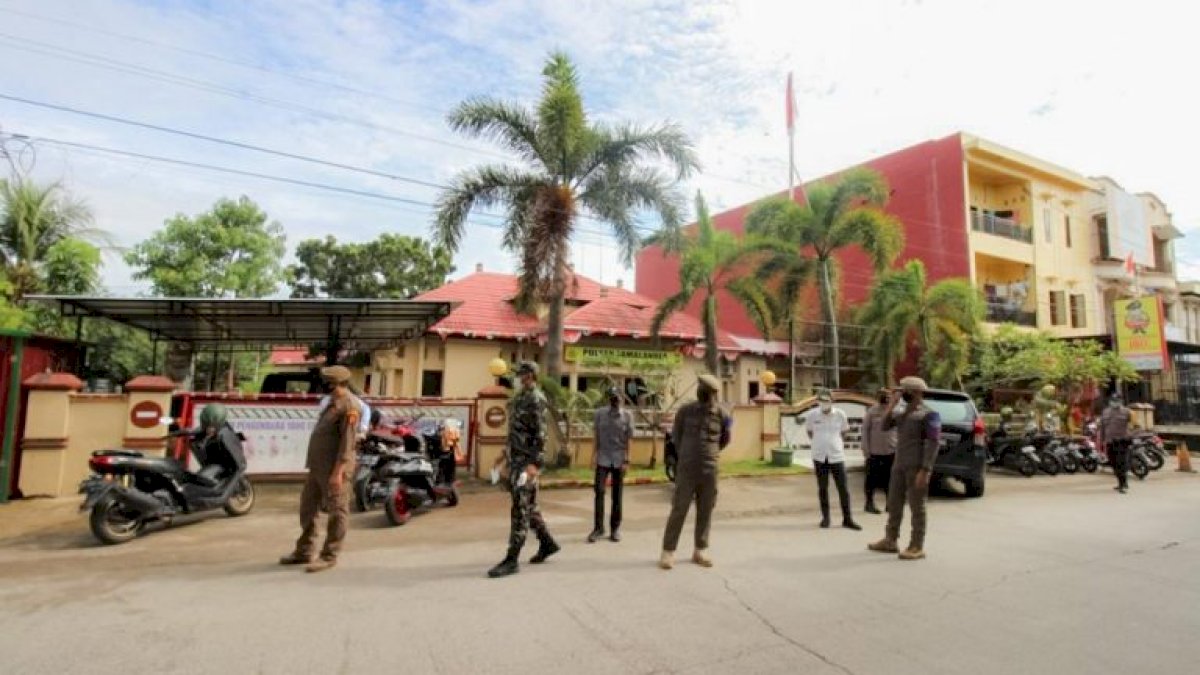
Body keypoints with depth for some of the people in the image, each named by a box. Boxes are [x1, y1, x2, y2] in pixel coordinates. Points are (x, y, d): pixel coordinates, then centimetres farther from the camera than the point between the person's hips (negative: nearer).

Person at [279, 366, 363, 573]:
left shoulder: (349, 406, -17)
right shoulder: (334, 401, 15)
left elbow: (348, 442, -22)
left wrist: (338, 472, -25)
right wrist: (315, 464, 22)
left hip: (333, 468, -10)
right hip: (318, 466, 10)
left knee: (337, 511, 0)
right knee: (307, 506, 16)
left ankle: (329, 556, 9)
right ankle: (304, 551, 28)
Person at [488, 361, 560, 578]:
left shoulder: (536, 399, -14)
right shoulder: (519, 397, 15)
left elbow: (541, 434, -20)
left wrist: (535, 463, -27)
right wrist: (507, 451, 23)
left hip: (527, 460, -10)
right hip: (515, 458, 10)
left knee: (520, 507, -7)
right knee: (528, 504, 16)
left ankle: (511, 560, -3)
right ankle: (547, 543, 30)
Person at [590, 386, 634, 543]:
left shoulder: (627, 415, -1)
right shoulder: (600, 413, 2)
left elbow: (628, 439, -1)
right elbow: (597, 436, 6)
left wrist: (626, 460, -6)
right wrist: (595, 455, 1)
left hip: (619, 460, 0)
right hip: (603, 458, 1)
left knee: (617, 495, 6)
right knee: (599, 491, -5)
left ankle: (615, 528, 16)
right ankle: (598, 527, 4)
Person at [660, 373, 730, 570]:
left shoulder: (721, 415, 0)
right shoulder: (685, 411, -3)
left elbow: (724, 440, 17)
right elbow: (676, 435, 11)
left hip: (710, 471, 2)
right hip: (686, 470, -2)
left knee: (705, 512, 9)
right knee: (679, 511, -1)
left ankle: (700, 550, 23)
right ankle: (668, 551, 7)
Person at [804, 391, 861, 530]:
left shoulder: (840, 414, -5)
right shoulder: (812, 415, -5)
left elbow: (844, 432, 11)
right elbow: (809, 431, 12)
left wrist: (839, 444, 10)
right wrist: (819, 443, 9)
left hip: (837, 456, 0)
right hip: (819, 456, 0)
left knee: (843, 488, 2)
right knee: (822, 488, 8)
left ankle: (847, 519, 13)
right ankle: (825, 517, 20)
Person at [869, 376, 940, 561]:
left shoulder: (929, 414, -10)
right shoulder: (903, 412, 14)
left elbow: (933, 443, -15)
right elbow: (885, 426, 13)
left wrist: (925, 470, -21)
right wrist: (891, 405, 3)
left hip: (917, 467, -8)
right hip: (899, 465, 8)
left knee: (916, 507, 0)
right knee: (894, 504, 12)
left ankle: (917, 547, 8)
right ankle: (890, 541, 21)